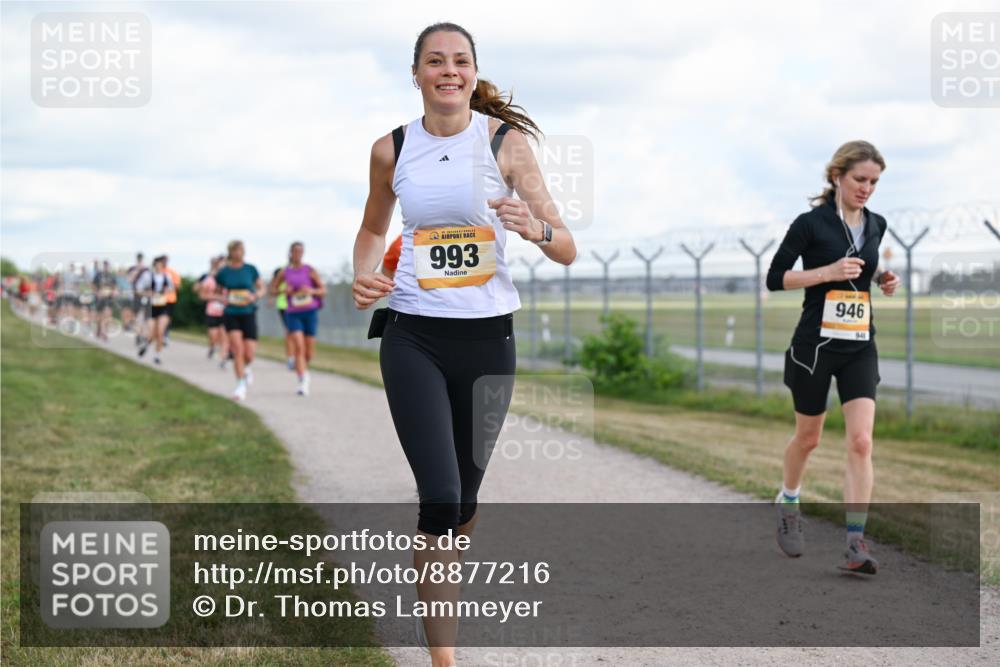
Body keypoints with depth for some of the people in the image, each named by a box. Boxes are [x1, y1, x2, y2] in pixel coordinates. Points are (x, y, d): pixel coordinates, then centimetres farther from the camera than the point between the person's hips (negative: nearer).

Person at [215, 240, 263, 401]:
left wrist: (255, 296, -11)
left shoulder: (251, 269, 1)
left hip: (248, 314, 1)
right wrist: (223, 298, -10)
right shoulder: (223, 272, 0)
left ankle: (246, 368, 32)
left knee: (249, 354, -4)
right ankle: (241, 385, -5)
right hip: (231, 314, -1)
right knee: (238, 349, -15)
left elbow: (261, 289, 9)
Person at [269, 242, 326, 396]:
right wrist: (282, 290, -7)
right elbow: (271, 289, 13)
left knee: (309, 352, 5)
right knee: (299, 347, -18)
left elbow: (323, 290, 3)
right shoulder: (285, 272, 4)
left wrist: (311, 291, -17)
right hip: (293, 314, -1)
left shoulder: (309, 270, 2)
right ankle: (303, 382, -20)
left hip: (310, 312, 1)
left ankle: (304, 370, 38)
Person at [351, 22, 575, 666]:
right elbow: (373, 229, 21)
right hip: (413, 338, -1)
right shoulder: (392, 150, 2)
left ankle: (434, 584, 44)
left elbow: (568, 251, -3)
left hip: (487, 337, 1)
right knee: (440, 497, -13)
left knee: (465, 497, 13)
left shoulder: (506, 142, -3)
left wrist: (535, 227, -25)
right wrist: (364, 276, 0)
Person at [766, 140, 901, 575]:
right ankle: (787, 502, 41)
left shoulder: (876, 226, 7)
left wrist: (884, 281, 4)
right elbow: (775, 278, -10)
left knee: (860, 441, -10)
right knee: (808, 437, 12)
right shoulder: (811, 223, -10)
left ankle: (856, 544, -10)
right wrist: (828, 271, -20)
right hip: (815, 343, -4)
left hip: (859, 347, 4)